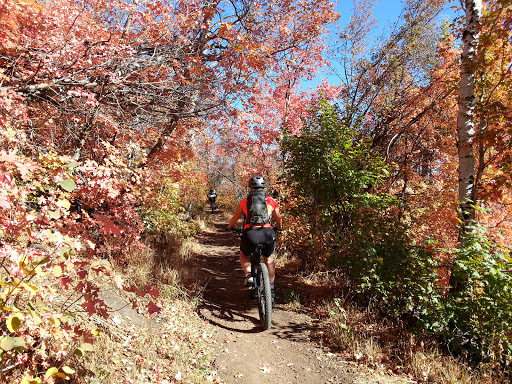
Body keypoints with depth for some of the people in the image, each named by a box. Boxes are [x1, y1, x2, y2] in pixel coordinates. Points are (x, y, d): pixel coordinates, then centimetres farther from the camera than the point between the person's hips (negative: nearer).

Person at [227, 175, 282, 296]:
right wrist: (278, 227, 48)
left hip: (250, 233, -1)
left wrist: (229, 227, 46)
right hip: (268, 233, 1)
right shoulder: (271, 201, 15)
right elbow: (279, 218, 27)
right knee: (269, 259, 29)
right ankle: (271, 288, 26)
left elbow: (235, 218, 25)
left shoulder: (245, 201, 14)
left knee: (244, 255, 28)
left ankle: (249, 275, 2)